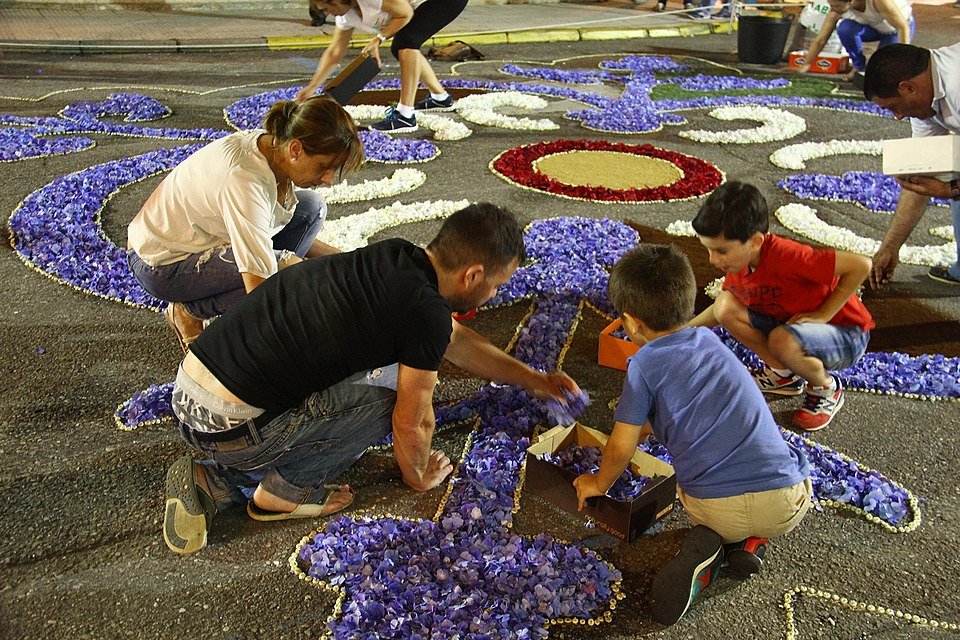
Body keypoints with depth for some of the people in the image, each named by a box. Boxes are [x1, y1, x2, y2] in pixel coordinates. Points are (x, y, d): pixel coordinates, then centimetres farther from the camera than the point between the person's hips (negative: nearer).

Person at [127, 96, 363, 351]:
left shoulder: (273, 147, -10)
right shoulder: (244, 179, -35)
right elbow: (260, 290, -38)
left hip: (202, 239, 9)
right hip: (162, 265, -8)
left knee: (310, 208, -5)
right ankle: (188, 311, -4)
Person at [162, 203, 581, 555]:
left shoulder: (397, 257, 9)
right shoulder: (426, 313, -17)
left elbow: (456, 340, 25)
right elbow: (412, 421, -3)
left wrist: (534, 380, 33)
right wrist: (419, 475, 19)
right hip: (229, 426, -8)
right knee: (387, 392, -2)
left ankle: (215, 482, 17)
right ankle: (286, 490, 6)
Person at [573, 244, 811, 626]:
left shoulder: (644, 364, -1)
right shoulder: (710, 341, 17)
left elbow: (621, 448, 3)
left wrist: (599, 484, 23)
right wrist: (646, 428, 47)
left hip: (715, 507, -3)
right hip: (788, 507, 3)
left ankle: (708, 544, 2)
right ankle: (748, 543, 11)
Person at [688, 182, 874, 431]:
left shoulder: (784, 256, -32)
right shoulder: (738, 261, -8)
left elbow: (861, 265, -31)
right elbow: (724, 309, 10)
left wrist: (822, 314, -24)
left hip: (846, 335, -7)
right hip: (790, 324, 7)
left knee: (782, 340, -39)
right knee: (726, 307, -14)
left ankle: (826, 388, -5)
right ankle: (783, 373, 5)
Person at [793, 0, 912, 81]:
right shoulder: (835, 11, -25)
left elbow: (903, 27, -33)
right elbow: (820, 40, -16)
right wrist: (805, 66, -19)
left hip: (896, 27, -4)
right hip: (872, 27, 4)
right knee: (845, 29, -30)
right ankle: (859, 67, -6)